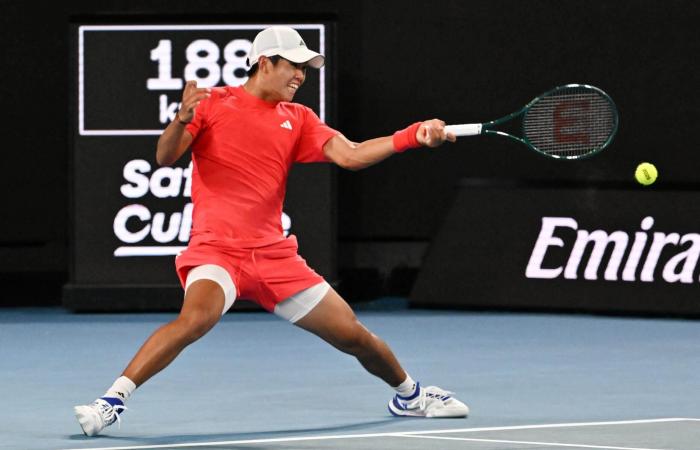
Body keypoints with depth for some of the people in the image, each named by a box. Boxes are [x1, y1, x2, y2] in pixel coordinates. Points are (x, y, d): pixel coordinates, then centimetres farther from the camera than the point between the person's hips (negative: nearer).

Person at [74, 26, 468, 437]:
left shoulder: (297, 118, 12)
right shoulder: (213, 103, 1)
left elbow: (351, 155, 0)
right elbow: (165, 157, -7)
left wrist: (414, 136, -13)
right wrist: (182, 120, -29)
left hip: (273, 254, 5)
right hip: (216, 250, -5)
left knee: (353, 334, 8)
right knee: (198, 315, -36)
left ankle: (410, 396, 35)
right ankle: (112, 402, -31)